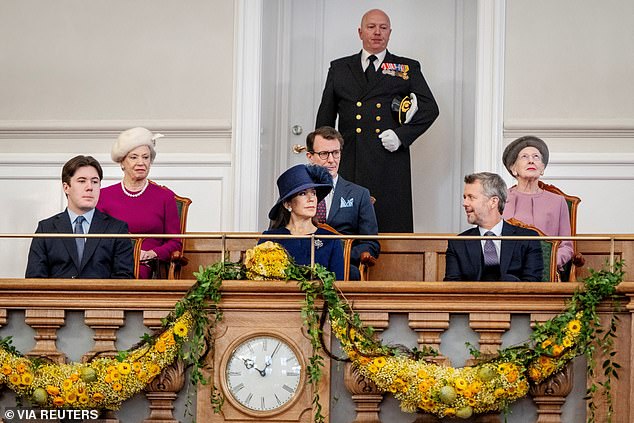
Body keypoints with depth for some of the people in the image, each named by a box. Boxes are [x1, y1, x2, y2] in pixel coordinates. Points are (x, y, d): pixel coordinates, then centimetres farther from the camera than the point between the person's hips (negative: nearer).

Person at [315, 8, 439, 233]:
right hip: (350, 166, 1)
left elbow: (429, 108, 9)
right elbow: (325, 117, 18)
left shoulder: (407, 69, 13)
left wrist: (401, 135, -6)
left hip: (390, 162, -1)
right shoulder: (339, 69, 17)